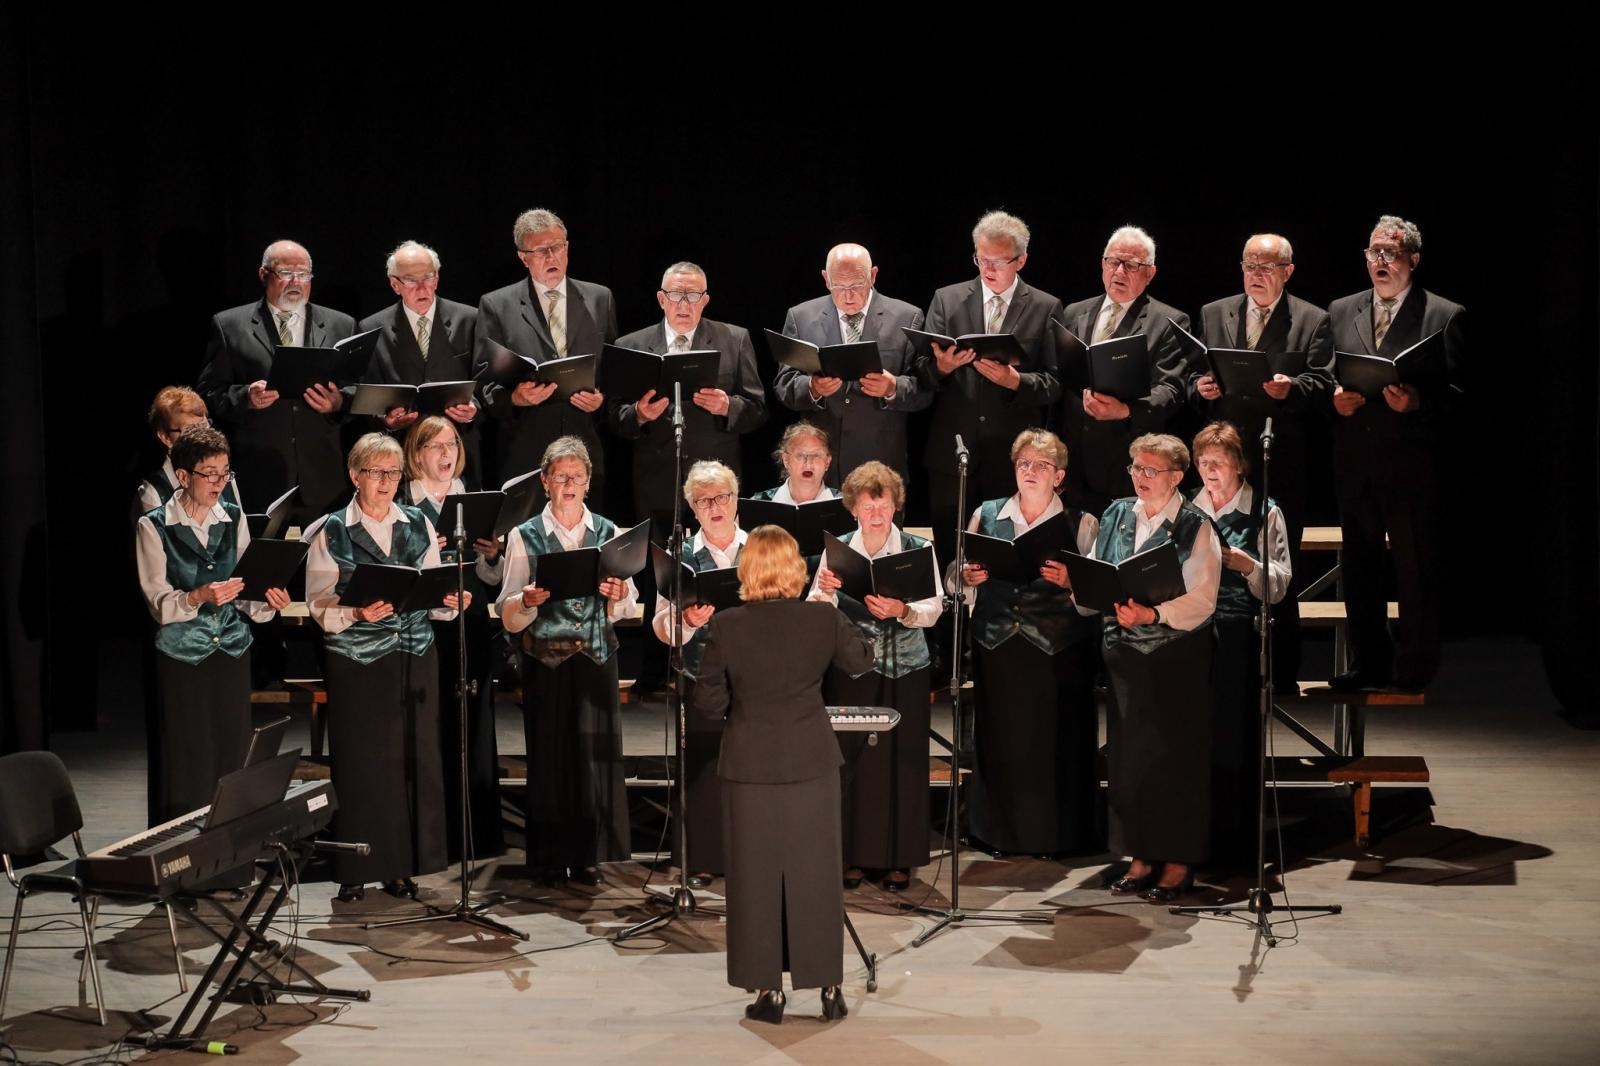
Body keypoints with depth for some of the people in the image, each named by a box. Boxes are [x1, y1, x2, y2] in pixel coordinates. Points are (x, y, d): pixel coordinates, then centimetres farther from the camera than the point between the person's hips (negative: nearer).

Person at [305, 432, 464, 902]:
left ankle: (403, 866, 14)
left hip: (415, 657, 3)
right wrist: (357, 613, -21)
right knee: (359, 765, 0)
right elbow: (320, 607, -4)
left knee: (414, 761, 3)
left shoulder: (419, 525, 9)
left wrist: (449, 601, -9)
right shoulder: (332, 533, -1)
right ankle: (355, 871, 9)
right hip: (356, 662, -3)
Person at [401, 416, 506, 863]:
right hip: (423, 628, -4)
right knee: (430, 730, -4)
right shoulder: (402, 505, 0)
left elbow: (493, 578, 13)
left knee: (473, 727, 6)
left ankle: (478, 834, 14)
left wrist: (491, 556, -8)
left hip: (472, 626, 4)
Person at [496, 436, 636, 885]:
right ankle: (550, 858, 9)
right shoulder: (525, 536, 4)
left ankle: (588, 855, 8)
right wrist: (529, 601, -21)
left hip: (596, 657, 2)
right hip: (546, 659, -1)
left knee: (595, 749, -1)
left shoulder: (607, 533, 10)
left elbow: (623, 610, 9)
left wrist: (619, 594, -12)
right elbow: (509, 617, -1)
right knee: (549, 752, 0)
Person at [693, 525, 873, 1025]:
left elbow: (708, 704, -6)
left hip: (751, 769, -1)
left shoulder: (726, 627, -12)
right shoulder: (823, 618, -8)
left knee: (756, 879, 9)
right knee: (816, 876, 11)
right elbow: (861, 660, 11)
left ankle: (768, 991, 13)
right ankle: (829, 988, 16)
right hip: (812, 765, 1)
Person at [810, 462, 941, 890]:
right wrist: (824, 591, -24)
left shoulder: (918, 549, 1)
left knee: (902, 761, 3)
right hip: (850, 668, 0)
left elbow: (934, 609, -8)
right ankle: (854, 855, 13)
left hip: (905, 669, 0)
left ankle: (898, 858, 13)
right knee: (852, 759, 2)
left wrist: (901, 610, -27)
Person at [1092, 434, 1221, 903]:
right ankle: (1142, 857, 18)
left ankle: (1179, 861, 10)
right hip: (1124, 652, 5)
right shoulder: (1117, 516, 9)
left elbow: (1201, 600, -15)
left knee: (1177, 754, 1)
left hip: (1177, 656, -5)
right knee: (1128, 753, 8)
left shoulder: (1195, 527, -6)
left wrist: (1152, 614, -28)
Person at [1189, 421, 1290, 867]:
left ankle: (1233, 842, 3)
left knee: (1235, 738, -3)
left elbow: (1279, 586, -1)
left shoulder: (1265, 514, 5)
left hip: (1240, 636, -3)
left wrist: (1246, 564, -16)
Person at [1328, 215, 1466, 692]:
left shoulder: (1445, 316, 0)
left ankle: (1415, 667, 11)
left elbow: (1454, 392, -4)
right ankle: (1370, 662, 21)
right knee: (1358, 566, 10)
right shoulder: (1341, 312, 13)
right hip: (1354, 463, 4)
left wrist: (1415, 402, -21)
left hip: (1411, 464, -4)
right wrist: (1335, 398, -6)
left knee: (1415, 568, 1)